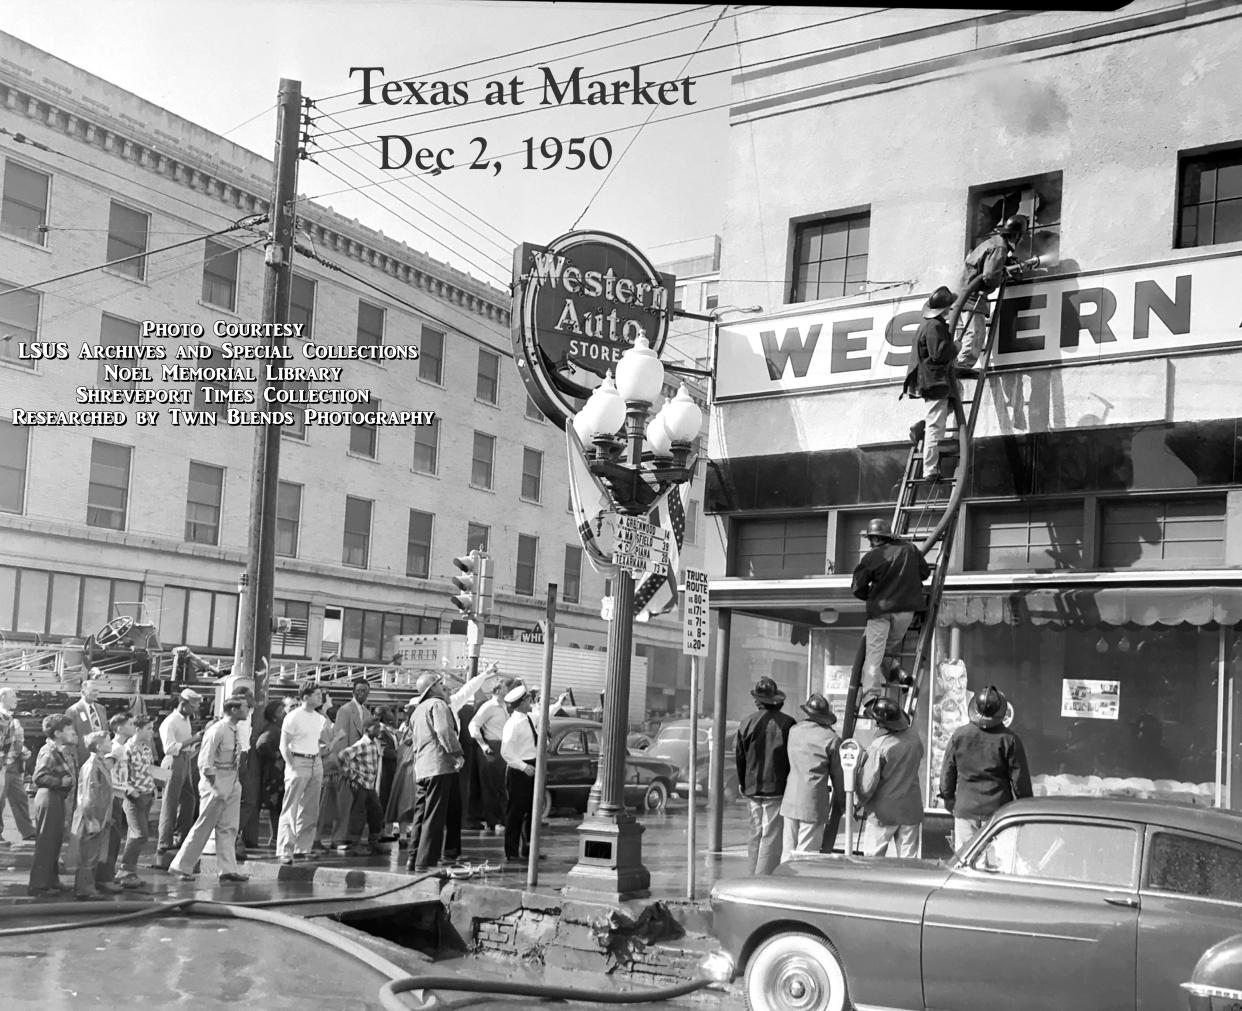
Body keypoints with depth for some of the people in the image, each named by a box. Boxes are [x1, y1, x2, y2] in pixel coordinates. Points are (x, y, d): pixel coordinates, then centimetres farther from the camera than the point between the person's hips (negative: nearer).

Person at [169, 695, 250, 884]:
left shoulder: (235, 731, 9)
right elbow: (204, 761, -19)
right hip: (216, 782, -8)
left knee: (228, 828, 7)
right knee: (203, 827, 1)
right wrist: (214, 786, -18)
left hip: (232, 783, 8)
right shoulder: (217, 730, -17)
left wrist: (235, 780, 7)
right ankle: (182, 867, 13)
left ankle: (228, 870, 9)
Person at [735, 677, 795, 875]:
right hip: (777, 787, -4)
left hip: (752, 787, 4)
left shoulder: (747, 723, 1)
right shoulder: (787, 723, -7)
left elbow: (739, 755, 5)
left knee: (755, 835, 14)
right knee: (772, 837, -2)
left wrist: (742, 783, 16)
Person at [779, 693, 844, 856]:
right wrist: (839, 800, 15)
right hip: (814, 804, -5)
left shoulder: (794, 730, 7)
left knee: (789, 852, 12)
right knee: (806, 854, -1)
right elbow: (837, 775, 1)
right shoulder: (831, 739, -7)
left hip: (790, 801, 5)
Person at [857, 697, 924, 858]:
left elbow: (867, 784, -16)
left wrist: (862, 802, 3)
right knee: (908, 858, 11)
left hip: (883, 812, -5)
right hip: (911, 810, 5)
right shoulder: (914, 736, -4)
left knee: (872, 857, 7)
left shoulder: (878, 746, -21)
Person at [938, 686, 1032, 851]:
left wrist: (949, 800, 21)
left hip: (965, 811, 2)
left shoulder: (959, 735, -1)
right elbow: (1020, 780, -4)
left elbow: (947, 774, 7)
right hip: (998, 811, -2)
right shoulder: (1009, 739, -8)